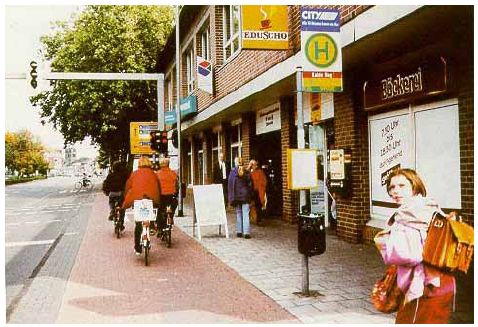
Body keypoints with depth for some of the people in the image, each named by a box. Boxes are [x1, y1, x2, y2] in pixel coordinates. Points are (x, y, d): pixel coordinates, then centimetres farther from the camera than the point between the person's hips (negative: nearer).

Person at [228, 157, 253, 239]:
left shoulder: (233, 172, -5)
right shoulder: (247, 172, -3)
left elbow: (230, 185, -3)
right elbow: (250, 184, 0)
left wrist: (231, 198, 3)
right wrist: (250, 196, 7)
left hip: (236, 196, 1)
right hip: (245, 196, 0)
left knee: (238, 214, 11)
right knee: (245, 214, 0)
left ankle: (239, 232, 11)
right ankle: (246, 233, -5)